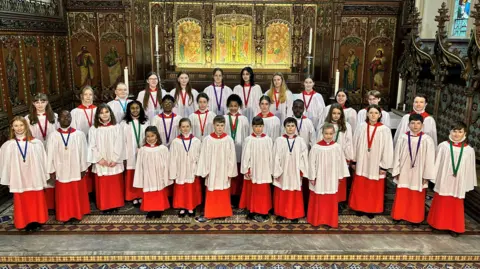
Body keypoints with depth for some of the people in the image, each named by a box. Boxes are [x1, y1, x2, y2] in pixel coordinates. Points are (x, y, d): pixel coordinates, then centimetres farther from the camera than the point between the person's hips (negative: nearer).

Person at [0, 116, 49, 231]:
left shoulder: (36, 143, -6)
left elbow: (42, 161, 0)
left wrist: (44, 179, 3)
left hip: (35, 179, 0)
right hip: (19, 180, 0)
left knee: (37, 201, 11)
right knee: (22, 203, 10)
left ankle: (37, 221, 28)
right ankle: (26, 222, 26)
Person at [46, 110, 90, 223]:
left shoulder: (79, 134, -7)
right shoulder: (53, 136, -5)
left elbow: (83, 152, -2)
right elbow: (50, 155, -1)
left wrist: (83, 169, -1)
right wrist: (51, 171, -1)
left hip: (76, 171, 0)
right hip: (61, 171, 0)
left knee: (77, 194, 12)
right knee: (63, 195, 11)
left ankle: (77, 213, 27)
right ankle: (65, 215, 25)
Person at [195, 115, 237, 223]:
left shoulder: (229, 140, -7)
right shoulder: (207, 139, -6)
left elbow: (232, 157, -3)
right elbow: (204, 156, -2)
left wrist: (230, 172, -2)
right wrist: (204, 171, -2)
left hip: (224, 172, 0)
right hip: (212, 172, 0)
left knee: (224, 195, 12)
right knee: (211, 194, 7)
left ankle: (223, 213, 26)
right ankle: (209, 214, 16)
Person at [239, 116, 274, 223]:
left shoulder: (268, 140, -1)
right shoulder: (248, 140, -5)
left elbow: (270, 156, 3)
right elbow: (245, 155, -3)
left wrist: (271, 171, 4)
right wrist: (245, 170, -5)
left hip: (264, 171, 1)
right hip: (252, 171, -1)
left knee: (263, 192, 6)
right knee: (252, 192, 7)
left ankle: (263, 212, 16)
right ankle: (252, 212, 18)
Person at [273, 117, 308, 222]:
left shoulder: (300, 141, -2)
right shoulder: (279, 140, -5)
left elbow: (304, 156, 1)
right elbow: (276, 157, -4)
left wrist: (301, 171, -4)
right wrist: (276, 172, -5)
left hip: (295, 173, 1)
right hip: (283, 172, -1)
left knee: (295, 195, 9)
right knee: (281, 194, 9)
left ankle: (294, 214, 21)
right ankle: (281, 213, 23)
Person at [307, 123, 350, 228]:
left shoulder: (338, 147, -7)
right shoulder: (316, 147, -13)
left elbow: (341, 162, 3)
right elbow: (311, 163, -7)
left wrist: (340, 176, 7)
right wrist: (312, 177, -4)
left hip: (332, 179, 2)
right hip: (319, 178, -2)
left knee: (331, 201, 11)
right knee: (318, 201, 10)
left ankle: (331, 220, 26)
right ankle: (317, 220, 25)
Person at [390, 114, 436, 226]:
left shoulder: (427, 140, -11)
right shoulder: (403, 138, -6)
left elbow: (429, 159, -6)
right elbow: (397, 155, 0)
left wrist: (426, 176, -5)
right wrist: (396, 172, 1)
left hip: (418, 174, -1)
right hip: (404, 173, 1)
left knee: (417, 198, 10)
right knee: (401, 196, 12)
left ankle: (415, 219, 26)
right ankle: (399, 215, 28)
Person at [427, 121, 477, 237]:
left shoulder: (469, 150, -8)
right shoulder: (443, 146, -10)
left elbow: (469, 169, 0)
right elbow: (437, 163, -2)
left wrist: (468, 185, 4)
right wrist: (434, 178, 2)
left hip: (458, 184, 0)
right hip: (443, 182, 0)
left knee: (456, 205, 12)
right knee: (441, 204, 14)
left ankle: (454, 227, 28)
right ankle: (438, 223, 31)